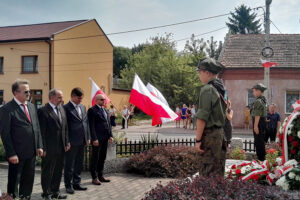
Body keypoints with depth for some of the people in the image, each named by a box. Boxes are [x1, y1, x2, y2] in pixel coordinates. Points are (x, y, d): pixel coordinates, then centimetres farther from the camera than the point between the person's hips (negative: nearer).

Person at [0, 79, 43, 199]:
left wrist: (39, 146, 7)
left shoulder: (31, 106, 10)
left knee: (29, 180, 16)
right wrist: (11, 154, -16)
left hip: (32, 152, 7)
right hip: (17, 154, -6)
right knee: (14, 181, 8)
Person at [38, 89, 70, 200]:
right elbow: (42, 131, -14)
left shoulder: (61, 108, 11)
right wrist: (44, 148, -16)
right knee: (48, 171, 7)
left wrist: (66, 142, 11)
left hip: (61, 147, 7)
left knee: (58, 170, 16)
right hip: (50, 148, -7)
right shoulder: (43, 111, -13)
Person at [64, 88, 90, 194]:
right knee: (69, 165, 5)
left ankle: (76, 183, 26)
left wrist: (88, 137, 12)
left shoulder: (83, 107, 14)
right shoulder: (66, 108, -9)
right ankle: (68, 185, 17)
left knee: (79, 164, 15)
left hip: (82, 141, 7)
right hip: (72, 141, -7)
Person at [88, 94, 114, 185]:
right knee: (95, 158, 2)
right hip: (97, 138, -7)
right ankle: (94, 178, 10)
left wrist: (110, 135, 10)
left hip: (105, 138, 8)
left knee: (102, 158, 13)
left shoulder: (105, 110, 18)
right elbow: (91, 125, -12)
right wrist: (94, 138, -17)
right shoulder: (92, 110, -6)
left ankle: (100, 176, 23)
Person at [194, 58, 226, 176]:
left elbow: (202, 117, -18)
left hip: (210, 134, -9)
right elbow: (227, 114, 17)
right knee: (218, 171, 16)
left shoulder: (207, 89, -14)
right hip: (221, 132, 9)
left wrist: (198, 140, -16)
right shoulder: (221, 89, 13)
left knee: (208, 172, -4)